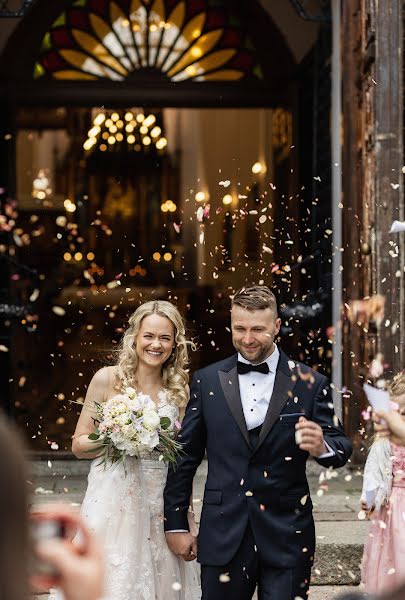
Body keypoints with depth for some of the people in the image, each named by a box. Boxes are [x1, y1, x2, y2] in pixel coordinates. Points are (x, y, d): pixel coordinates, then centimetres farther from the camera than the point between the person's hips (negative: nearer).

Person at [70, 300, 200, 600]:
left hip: (161, 504, 2)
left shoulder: (179, 389, 6)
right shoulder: (108, 379, -1)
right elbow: (79, 445, 2)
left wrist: (188, 517, 8)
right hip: (114, 499, -2)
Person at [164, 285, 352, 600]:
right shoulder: (207, 381, 4)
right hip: (224, 535, 1)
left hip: (287, 536, -1)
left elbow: (341, 447, 1)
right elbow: (185, 456, 8)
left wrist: (322, 446, -23)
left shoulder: (309, 383, 0)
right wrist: (176, 523, 6)